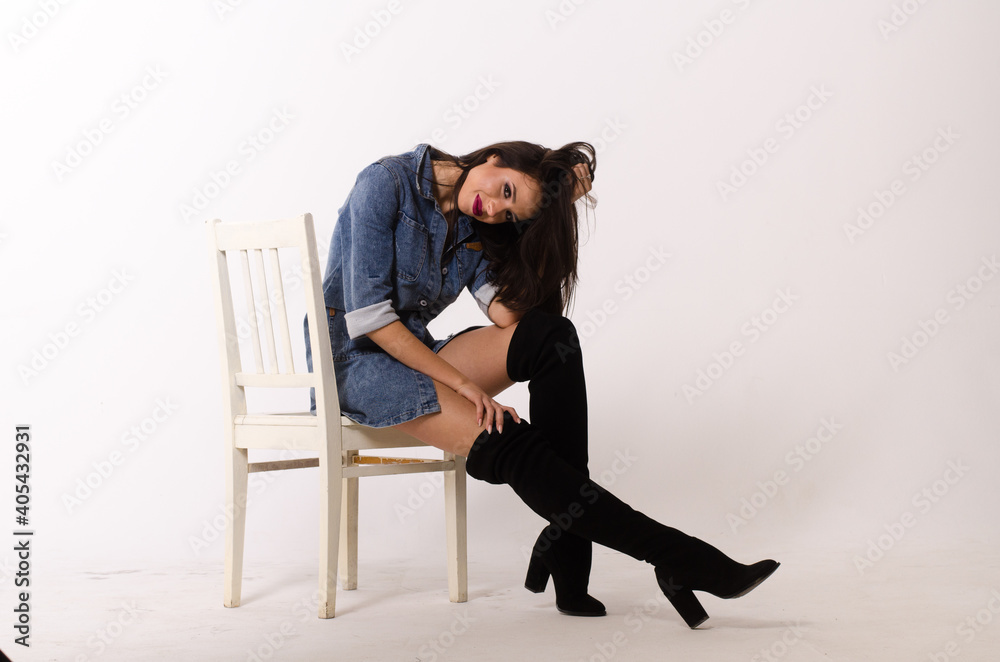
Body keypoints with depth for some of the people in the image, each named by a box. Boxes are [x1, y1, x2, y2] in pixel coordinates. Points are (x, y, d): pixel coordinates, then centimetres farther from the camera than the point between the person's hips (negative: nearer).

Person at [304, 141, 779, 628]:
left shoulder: (474, 226, 6)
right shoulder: (386, 182, -13)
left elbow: (505, 312, -10)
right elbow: (367, 316, -19)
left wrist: (558, 206, -11)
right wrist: (462, 383, -22)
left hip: (414, 352, 6)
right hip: (355, 362, -6)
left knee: (552, 337, -20)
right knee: (508, 445, -27)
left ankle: (566, 545, -22)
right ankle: (675, 556, -24)